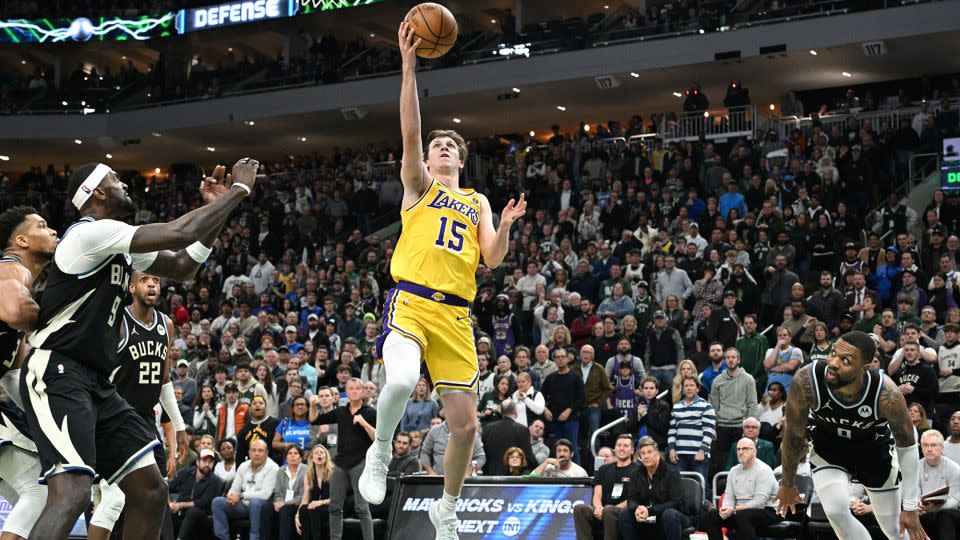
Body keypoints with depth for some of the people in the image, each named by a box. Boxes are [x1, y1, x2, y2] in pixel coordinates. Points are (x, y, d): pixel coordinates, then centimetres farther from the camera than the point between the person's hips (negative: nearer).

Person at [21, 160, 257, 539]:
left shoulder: (118, 245, 17)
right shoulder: (92, 232, -13)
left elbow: (181, 268, 24)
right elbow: (180, 234, -21)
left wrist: (215, 209, 12)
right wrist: (240, 189, -10)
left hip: (95, 381, 10)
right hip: (57, 375, -10)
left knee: (150, 491, 6)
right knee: (71, 494, -26)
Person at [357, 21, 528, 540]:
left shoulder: (478, 201, 23)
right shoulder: (418, 184, 14)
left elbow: (492, 259, 12)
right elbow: (410, 131, -3)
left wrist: (505, 226, -8)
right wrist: (409, 66, -11)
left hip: (455, 314, 4)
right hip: (410, 300, -4)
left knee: (465, 424, 2)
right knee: (401, 380, -34)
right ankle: (379, 453, -3)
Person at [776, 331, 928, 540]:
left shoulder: (887, 395, -36)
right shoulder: (806, 380, -34)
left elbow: (907, 448, -19)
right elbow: (794, 434, -16)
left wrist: (911, 507, -14)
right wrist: (787, 484, -4)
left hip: (875, 450, 0)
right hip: (827, 449, 0)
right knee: (836, 511, -23)